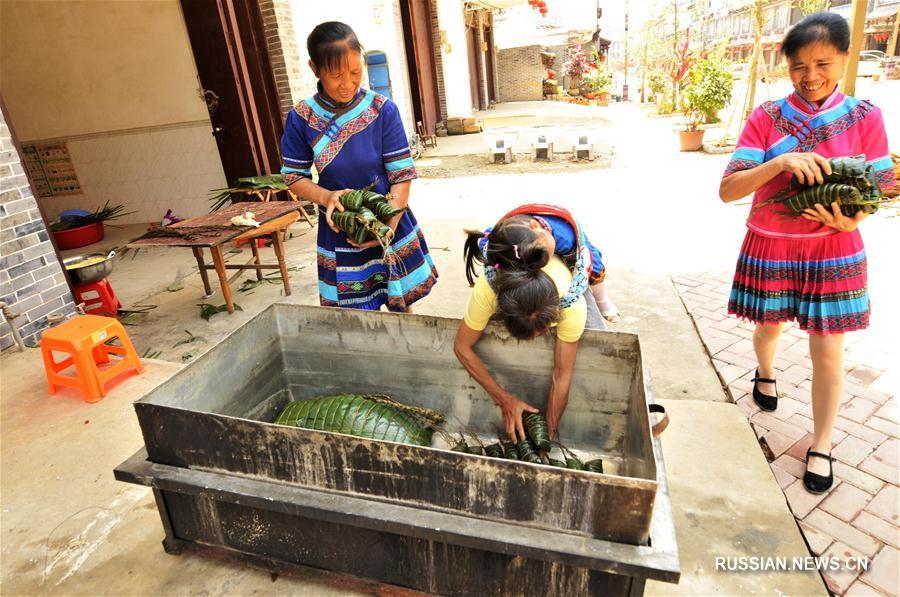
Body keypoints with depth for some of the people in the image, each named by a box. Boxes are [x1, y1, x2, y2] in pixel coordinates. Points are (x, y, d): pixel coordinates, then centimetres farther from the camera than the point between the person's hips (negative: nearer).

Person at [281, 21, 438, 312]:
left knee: (401, 308, 13)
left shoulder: (383, 109, -12)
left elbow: (402, 174, -12)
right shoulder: (301, 118, -8)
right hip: (338, 232, 1)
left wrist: (389, 224, -26)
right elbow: (293, 177, 0)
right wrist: (326, 197, -20)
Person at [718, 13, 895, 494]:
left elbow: (876, 187, 2)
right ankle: (765, 374, 54)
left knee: (827, 353, 4)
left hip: (833, 252, 0)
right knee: (769, 327, 19)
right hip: (770, 248, 0)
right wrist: (780, 162, -32)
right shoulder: (767, 117, -7)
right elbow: (727, 190, -16)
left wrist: (852, 219, -20)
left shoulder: (864, 117, -4)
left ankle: (821, 446, 23)